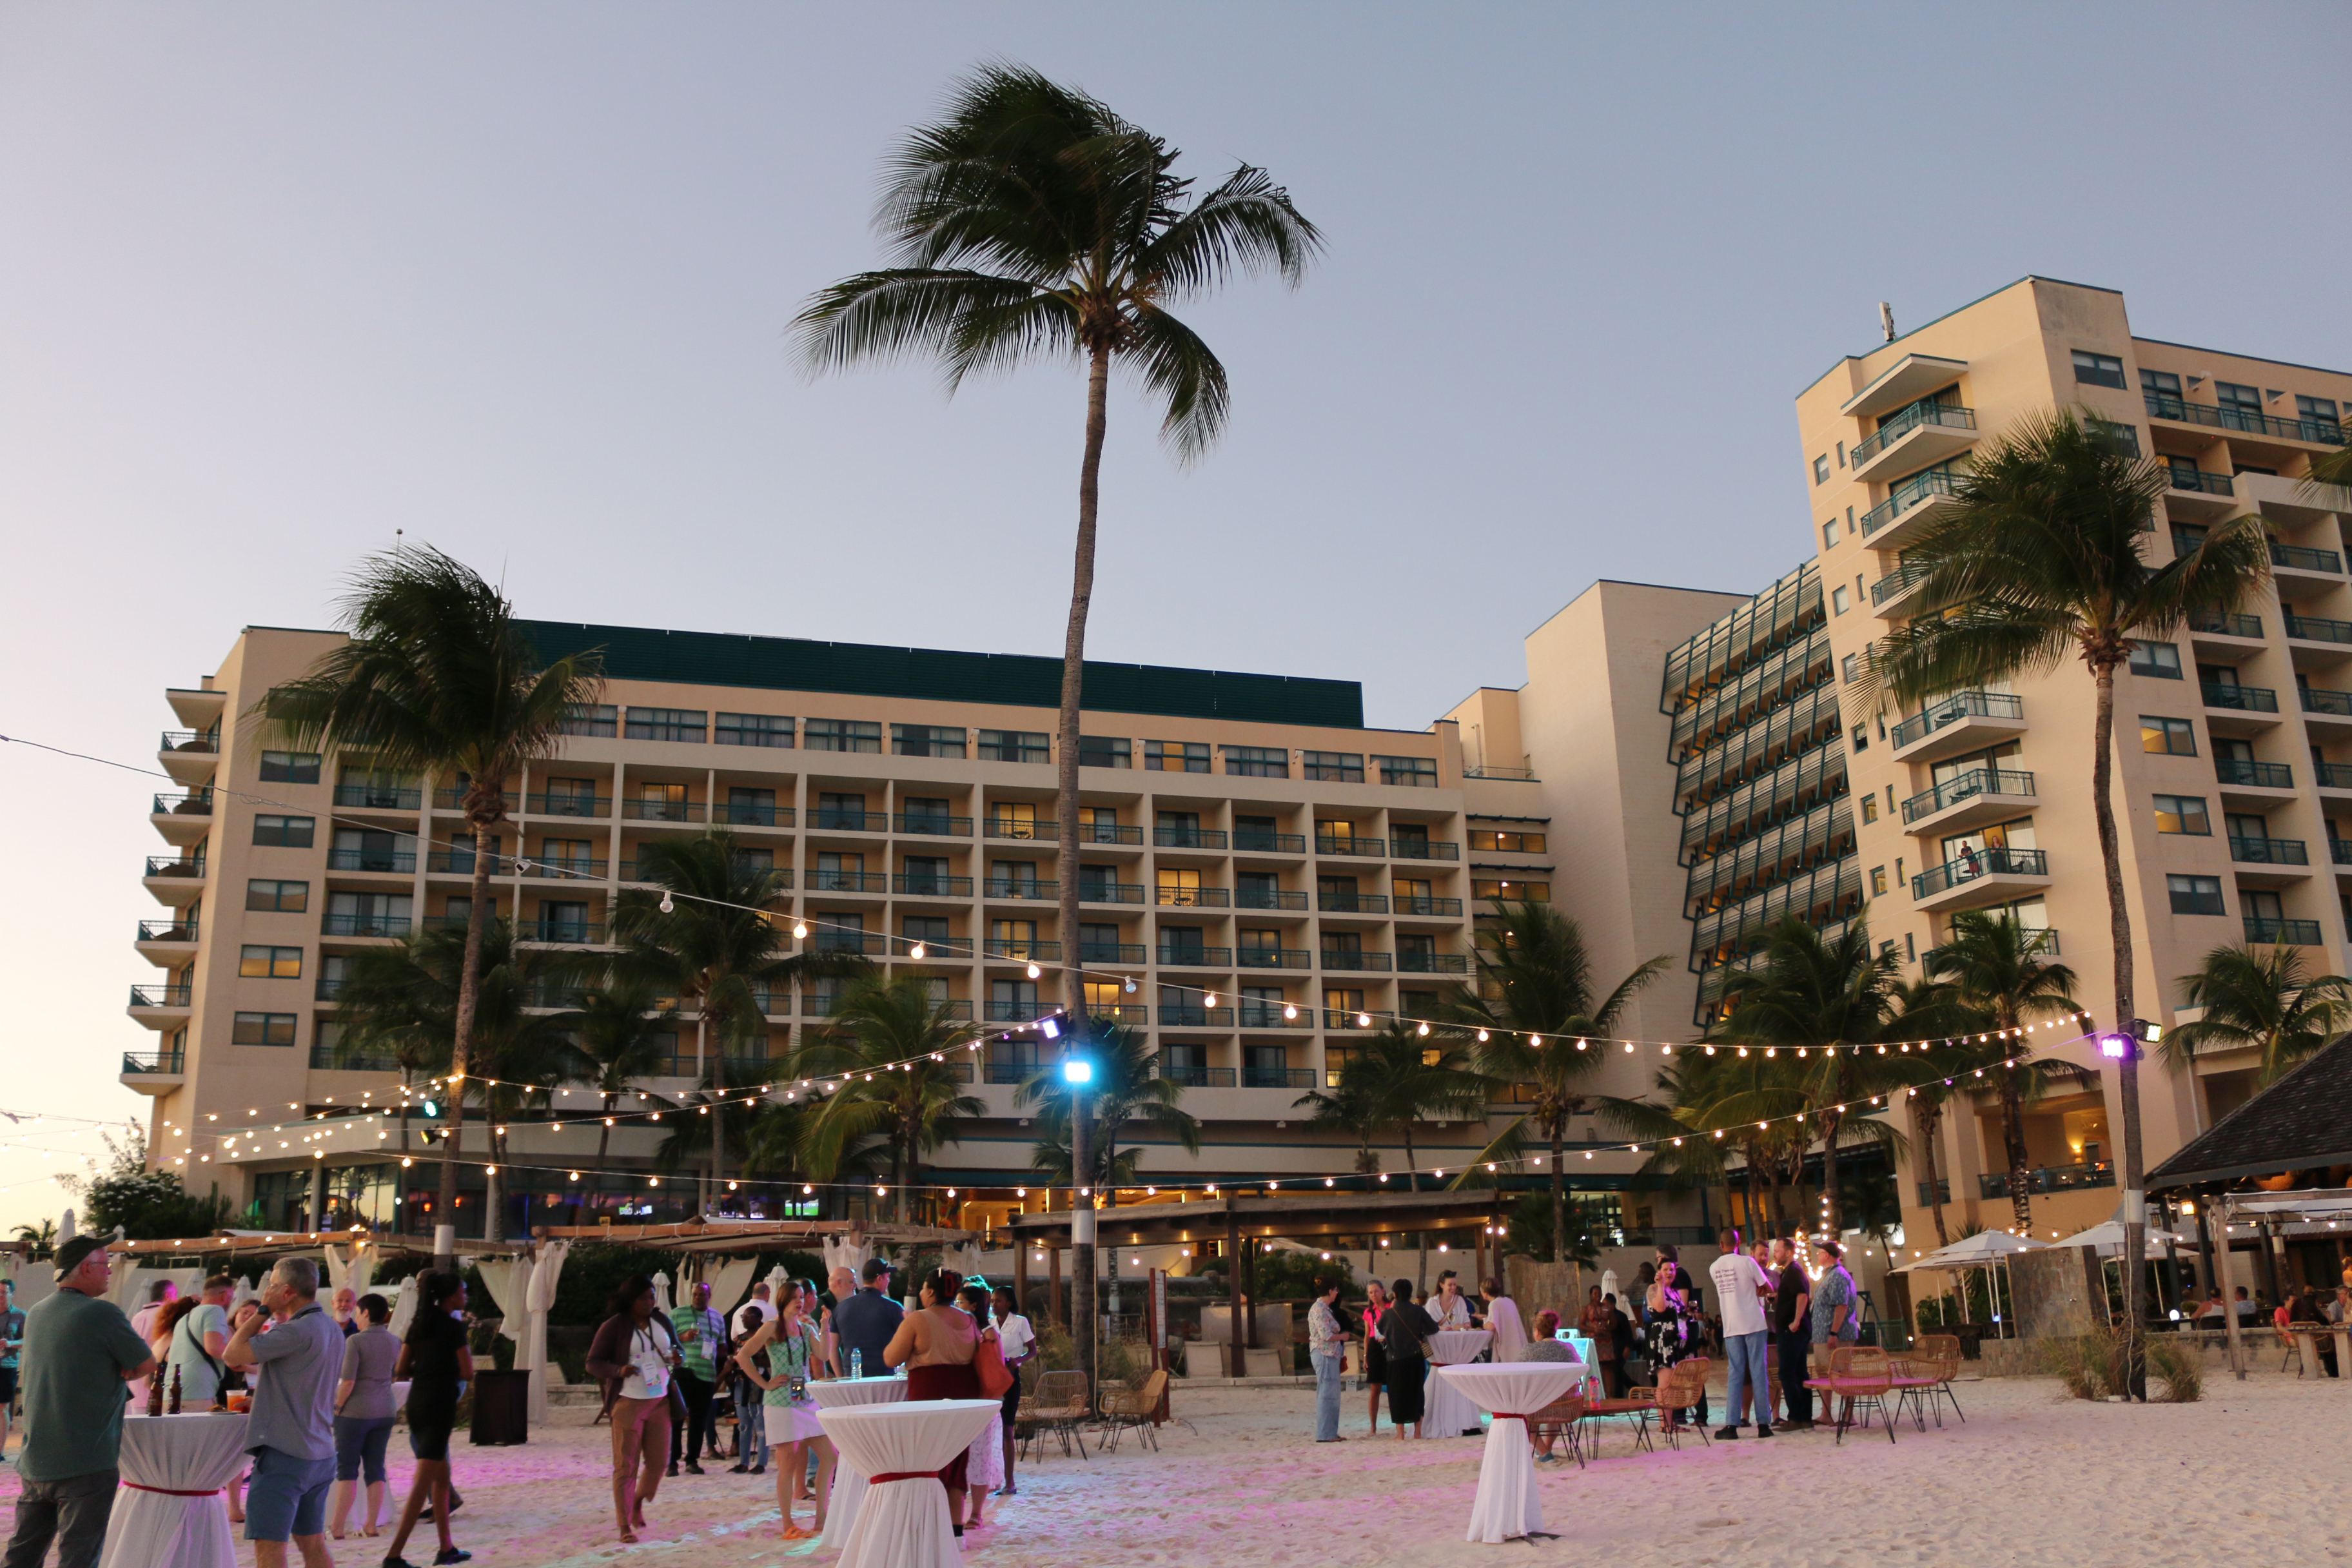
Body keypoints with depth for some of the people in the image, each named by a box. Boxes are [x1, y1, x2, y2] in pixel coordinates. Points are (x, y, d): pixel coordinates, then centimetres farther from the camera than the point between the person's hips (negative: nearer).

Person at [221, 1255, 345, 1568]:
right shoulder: (332, 1329, 10)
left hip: (284, 1455, -9)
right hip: (321, 1456, 9)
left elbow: (232, 1356, -15)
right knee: (313, 1543, 15)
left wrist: (263, 1311, -7)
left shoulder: (297, 1331, -19)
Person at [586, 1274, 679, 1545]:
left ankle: (638, 1503, 32)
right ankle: (625, 1526, 5)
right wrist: (619, 1370, -24)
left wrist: (677, 1358, -6)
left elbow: (677, 1349, 19)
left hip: (660, 1401, 4)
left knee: (658, 1461, 4)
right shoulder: (613, 1327, -6)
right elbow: (593, 1362, -5)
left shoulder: (662, 1321, 8)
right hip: (628, 1403, -4)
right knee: (625, 1465, -3)